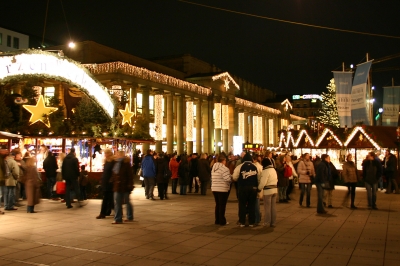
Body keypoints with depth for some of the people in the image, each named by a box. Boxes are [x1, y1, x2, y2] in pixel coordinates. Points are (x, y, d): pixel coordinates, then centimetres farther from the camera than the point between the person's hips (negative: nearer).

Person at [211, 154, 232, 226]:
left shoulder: (213, 168, 11)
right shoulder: (224, 168, -15)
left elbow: (212, 178, 13)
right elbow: (228, 179, -21)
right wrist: (231, 177, -2)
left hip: (214, 188, 7)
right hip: (223, 189, -7)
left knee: (217, 205, 16)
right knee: (222, 205, 1)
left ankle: (217, 220, 21)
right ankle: (222, 221, 7)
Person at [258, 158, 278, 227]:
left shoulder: (266, 171, -15)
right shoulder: (273, 170, 11)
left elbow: (263, 182, -19)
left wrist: (259, 189, -7)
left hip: (267, 190, -8)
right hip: (275, 189, 8)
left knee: (267, 207, 1)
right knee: (273, 206, 11)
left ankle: (267, 223, 6)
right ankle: (273, 222, 16)